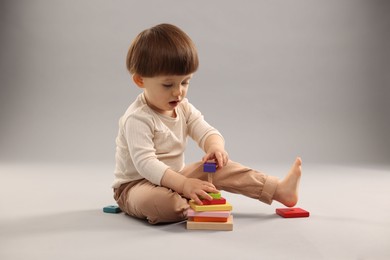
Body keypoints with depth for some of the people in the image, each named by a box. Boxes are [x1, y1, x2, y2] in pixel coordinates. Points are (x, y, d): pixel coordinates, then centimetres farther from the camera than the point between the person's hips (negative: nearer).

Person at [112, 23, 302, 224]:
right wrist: (184, 184, -42)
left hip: (172, 178, 7)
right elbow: (145, 163, -32)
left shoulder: (183, 108, 2)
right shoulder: (138, 118, -24)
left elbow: (207, 132, -3)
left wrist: (216, 147, -29)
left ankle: (279, 189, -3)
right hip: (135, 185, -7)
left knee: (220, 167, -5)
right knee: (159, 201, -41)